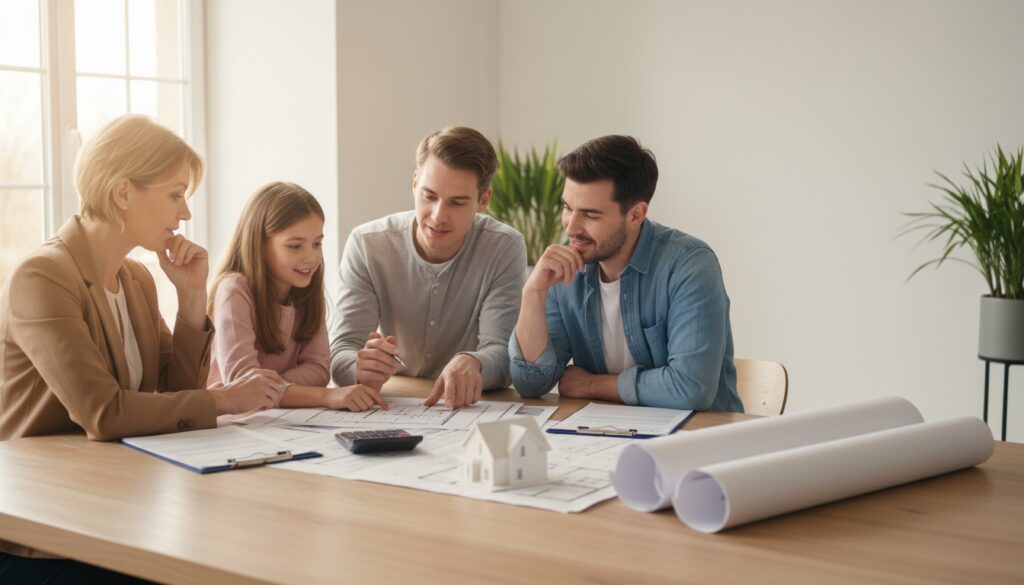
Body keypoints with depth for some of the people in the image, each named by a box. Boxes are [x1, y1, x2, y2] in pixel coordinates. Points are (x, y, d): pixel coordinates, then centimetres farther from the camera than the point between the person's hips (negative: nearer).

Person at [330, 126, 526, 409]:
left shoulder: (505, 248, -10)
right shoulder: (366, 245, -8)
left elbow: (500, 351, -16)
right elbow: (341, 353, -13)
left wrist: (472, 364, -39)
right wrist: (362, 370, -36)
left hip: (473, 405, -1)